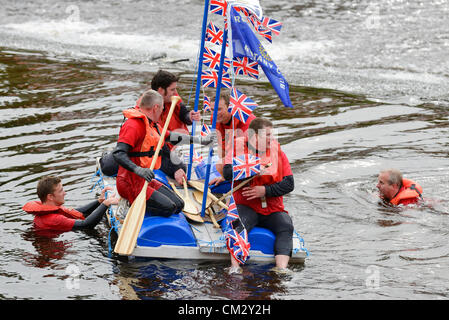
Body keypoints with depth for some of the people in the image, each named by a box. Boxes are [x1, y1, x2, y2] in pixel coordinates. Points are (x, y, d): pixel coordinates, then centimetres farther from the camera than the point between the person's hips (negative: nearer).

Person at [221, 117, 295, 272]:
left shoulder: (278, 153, 8)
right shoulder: (238, 148, 3)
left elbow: (289, 184, 0)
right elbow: (227, 173, -13)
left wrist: (265, 190, -14)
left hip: (273, 209, 2)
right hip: (246, 206, -2)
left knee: (286, 226, -26)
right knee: (239, 224, -33)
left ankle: (282, 268, -36)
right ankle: (235, 267, -38)